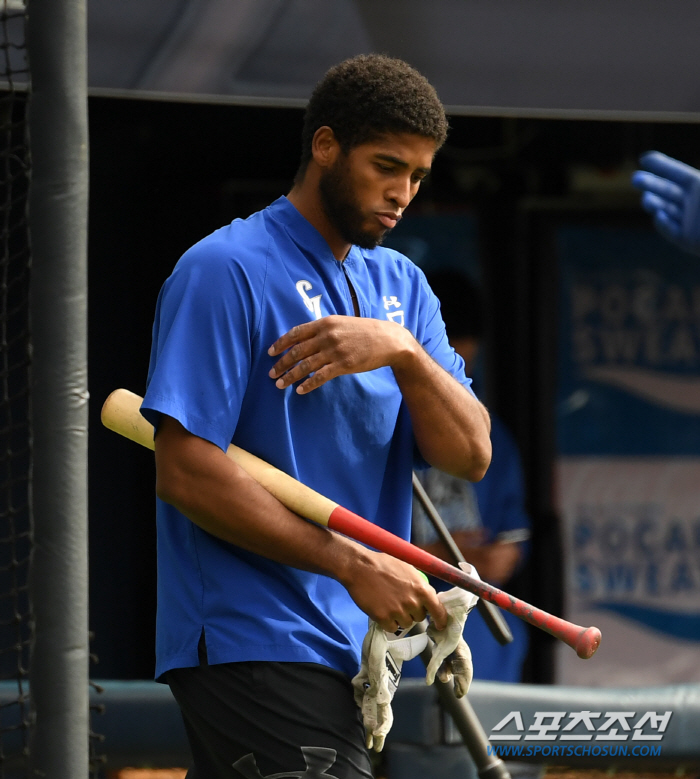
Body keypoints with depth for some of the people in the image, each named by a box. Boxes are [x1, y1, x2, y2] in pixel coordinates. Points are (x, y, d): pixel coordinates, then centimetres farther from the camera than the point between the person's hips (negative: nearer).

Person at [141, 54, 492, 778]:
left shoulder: (401, 286, 17)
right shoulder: (224, 271, -6)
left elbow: (470, 455, 5)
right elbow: (184, 473, -15)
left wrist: (404, 353, -14)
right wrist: (353, 564, -16)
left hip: (346, 654, 7)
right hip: (251, 642, -7)